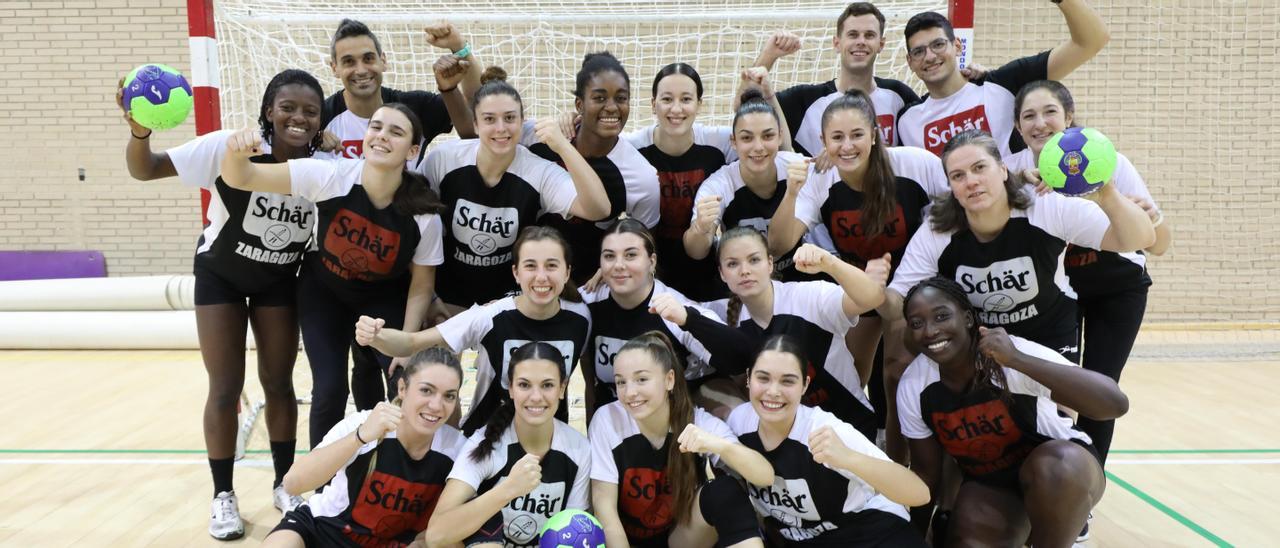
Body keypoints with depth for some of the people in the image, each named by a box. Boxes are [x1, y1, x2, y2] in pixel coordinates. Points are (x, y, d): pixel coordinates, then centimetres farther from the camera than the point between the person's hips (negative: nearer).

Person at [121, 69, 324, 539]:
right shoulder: (230, 148, -27)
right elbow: (144, 170, -26)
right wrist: (139, 130, -44)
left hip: (279, 282, 2)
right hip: (221, 276, -2)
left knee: (279, 384, 7)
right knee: (225, 389, 0)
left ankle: (285, 484, 25)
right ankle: (223, 495, 17)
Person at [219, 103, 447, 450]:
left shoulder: (424, 215, -26)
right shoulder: (329, 175, -28)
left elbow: (421, 287, -12)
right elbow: (240, 179, -25)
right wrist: (237, 153, -47)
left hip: (385, 297, 0)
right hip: (323, 290, 0)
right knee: (329, 389, -8)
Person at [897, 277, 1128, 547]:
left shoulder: (1013, 354, -28)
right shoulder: (912, 387, -16)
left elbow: (1116, 403, -40)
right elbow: (926, 470, -1)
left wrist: (1016, 359, -47)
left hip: (1063, 464, -3)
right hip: (988, 484, 3)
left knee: (1058, 467, -36)